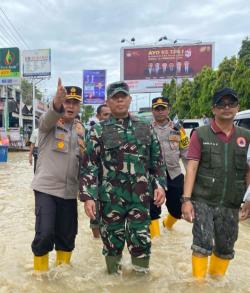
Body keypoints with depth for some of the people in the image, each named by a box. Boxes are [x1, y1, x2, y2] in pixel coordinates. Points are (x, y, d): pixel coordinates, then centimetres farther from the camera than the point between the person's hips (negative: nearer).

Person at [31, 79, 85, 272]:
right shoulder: (49, 122, -5)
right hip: (46, 188, -5)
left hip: (70, 191, 5)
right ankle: (41, 270, 18)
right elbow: (49, 118, -32)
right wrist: (57, 102, -51)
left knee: (67, 234, 13)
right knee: (45, 233, -8)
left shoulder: (80, 130, 11)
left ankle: (63, 267, 36)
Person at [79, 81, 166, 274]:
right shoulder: (99, 130, 0)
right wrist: (88, 196, -11)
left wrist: (160, 184, 2)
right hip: (111, 197, -1)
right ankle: (114, 274, 34)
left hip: (141, 197, 2)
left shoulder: (145, 128, 8)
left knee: (141, 239, 6)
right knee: (112, 240, 11)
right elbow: (89, 166, -4)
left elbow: (157, 161, 13)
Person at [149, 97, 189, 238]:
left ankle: (168, 224, 43)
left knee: (178, 207, 12)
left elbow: (186, 153, 8)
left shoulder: (178, 129, 5)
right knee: (153, 208, -2)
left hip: (174, 174, 2)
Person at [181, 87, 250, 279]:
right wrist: (186, 199, -15)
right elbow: (191, 167, -8)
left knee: (225, 249, 15)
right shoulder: (201, 134, -4)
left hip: (231, 205, 4)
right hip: (203, 201, -3)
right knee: (203, 245, -6)